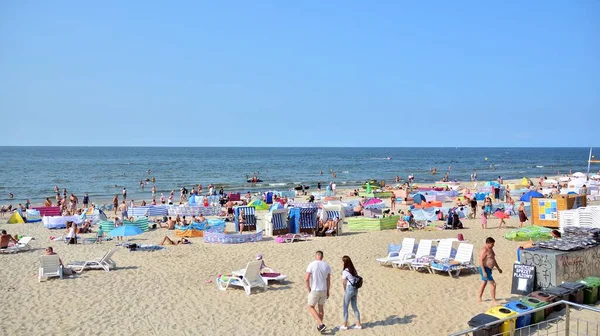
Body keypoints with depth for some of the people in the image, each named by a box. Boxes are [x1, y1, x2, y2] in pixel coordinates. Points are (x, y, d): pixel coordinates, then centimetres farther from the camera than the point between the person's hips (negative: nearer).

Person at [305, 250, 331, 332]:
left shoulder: (311, 265, -16)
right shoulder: (327, 266, -2)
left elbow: (306, 279, -20)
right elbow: (328, 280, 3)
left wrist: (309, 290, -5)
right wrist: (328, 292, 13)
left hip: (314, 291, -4)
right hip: (323, 290, 4)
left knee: (311, 307, 14)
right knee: (320, 307, 22)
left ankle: (321, 324, 1)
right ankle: (319, 326, 31)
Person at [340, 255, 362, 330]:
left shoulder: (345, 272, -14)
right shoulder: (354, 270, 8)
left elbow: (343, 284, -10)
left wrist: (345, 291, 7)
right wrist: (356, 293, 13)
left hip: (349, 289, -7)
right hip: (355, 289, 7)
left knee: (345, 307, 6)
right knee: (355, 307, 16)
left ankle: (345, 325, 13)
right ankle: (358, 324, 19)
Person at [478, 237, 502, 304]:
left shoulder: (490, 249, 11)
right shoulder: (484, 250, -19)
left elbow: (493, 259, 22)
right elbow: (481, 261, -23)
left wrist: (498, 268, 23)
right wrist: (484, 271, -27)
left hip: (489, 269, 10)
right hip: (485, 269, -10)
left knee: (484, 284, 19)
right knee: (493, 284, -9)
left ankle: (479, 298, 30)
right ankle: (494, 300, -1)